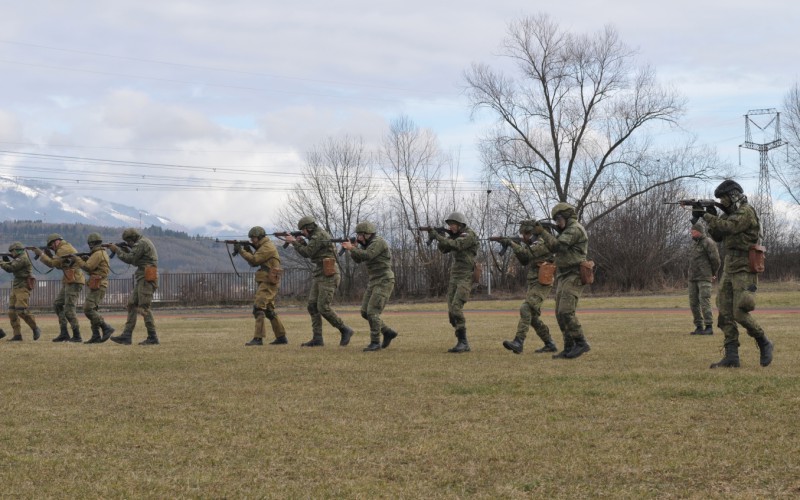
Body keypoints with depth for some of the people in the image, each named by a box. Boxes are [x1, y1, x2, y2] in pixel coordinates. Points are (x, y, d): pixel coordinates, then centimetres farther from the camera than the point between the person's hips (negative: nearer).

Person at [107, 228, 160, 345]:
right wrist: (126, 250, 15)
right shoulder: (145, 242, 21)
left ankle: (152, 338, -8)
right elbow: (136, 260, 25)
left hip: (146, 279, -11)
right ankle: (126, 336, 5)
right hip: (141, 280, 11)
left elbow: (130, 259, -13)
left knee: (143, 307, -10)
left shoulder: (141, 243, -10)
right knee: (132, 305, 7)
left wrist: (116, 250, -3)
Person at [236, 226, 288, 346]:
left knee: (258, 307, -17)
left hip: (268, 283, -11)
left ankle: (258, 338, -23)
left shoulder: (267, 247, -12)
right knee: (269, 311, 15)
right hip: (267, 283, 11)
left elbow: (254, 260, -18)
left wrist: (241, 251, -10)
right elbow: (254, 263, 19)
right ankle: (281, 337, 20)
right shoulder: (264, 247, 21)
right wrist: (247, 250, 5)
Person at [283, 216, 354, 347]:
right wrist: (301, 242, 11)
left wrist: (294, 242, -4)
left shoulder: (319, 235, -13)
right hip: (320, 277, 10)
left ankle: (345, 330, -1)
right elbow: (309, 254, 25)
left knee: (323, 308, -13)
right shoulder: (318, 236, 19)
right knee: (312, 306, 2)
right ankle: (317, 338, 1)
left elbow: (307, 253, -16)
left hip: (328, 276, -10)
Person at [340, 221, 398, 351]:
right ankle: (388, 332, 16)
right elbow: (357, 259, 17)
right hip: (374, 283, 10)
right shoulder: (370, 244, 15)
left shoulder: (378, 242, -15)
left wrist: (351, 248, -20)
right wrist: (351, 248, 0)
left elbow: (366, 256, -28)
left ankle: (375, 343, -8)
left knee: (373, 312, -16)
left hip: (384, 282, -10)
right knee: (365, 312, 5)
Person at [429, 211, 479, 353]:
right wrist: (436, 237, -7)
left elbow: (455, 245, -25)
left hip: (466, 277, -9)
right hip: (454, 277, 9)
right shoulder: (455, 236, 18)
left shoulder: (469, 235, -10)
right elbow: (443, 249, 9)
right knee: (452, 311, 1)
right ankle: (462, 343, 5)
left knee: (456, 308, -21)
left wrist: (438, 236, -26)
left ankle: (463, 342, -18)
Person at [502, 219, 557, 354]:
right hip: (533, 285, 10)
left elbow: (527, 253, -24)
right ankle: (550, 345, 19)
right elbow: (524, 261, 18)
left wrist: (512, 244, -15)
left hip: (541, 285, -10)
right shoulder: (535, 244, 17)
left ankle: (518, 343, -31)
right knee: (533, 317, 12)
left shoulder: (543, 243, -13)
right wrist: (516, 247, 4)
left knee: (526, 309, -22)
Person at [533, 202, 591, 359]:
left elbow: (557, 246, -22)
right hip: (563, 277, 10)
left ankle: (581, 344, -14)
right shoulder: (568, 230, 21)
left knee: (566, 312, -18)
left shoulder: (575, 229, -12)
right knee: (560, 314, 5)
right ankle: (569, 348, 6)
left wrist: (542, 232, -16)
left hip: (573, 277, -10)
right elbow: (553, 249, 21)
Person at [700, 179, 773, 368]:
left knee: (740, 313, -14)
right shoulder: (729, 213, 17)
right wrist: (712, 217, 2)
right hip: (729, 268, 9)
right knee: (725, 313, 1)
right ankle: (731, 356, 0)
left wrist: (708, 216, -13)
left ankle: (764, 343, 8)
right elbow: (717, 236, 16)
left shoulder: (746, 212, -11)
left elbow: (728, 227, -23)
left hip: (744, 269, -9)